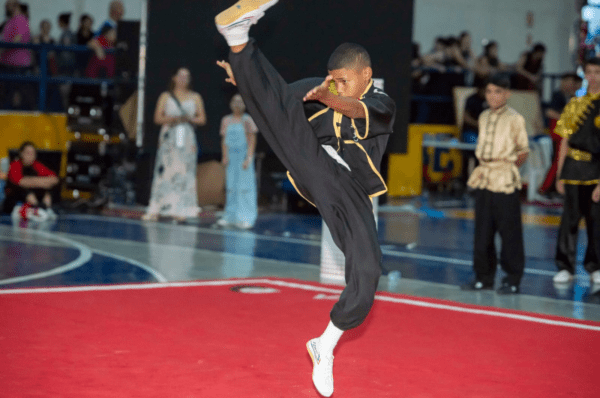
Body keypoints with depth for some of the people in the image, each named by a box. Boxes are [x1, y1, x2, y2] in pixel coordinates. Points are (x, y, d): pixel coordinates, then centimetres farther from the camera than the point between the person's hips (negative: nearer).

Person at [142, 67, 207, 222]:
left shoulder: (195, 97, 13)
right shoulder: (166, 96, 10)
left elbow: (202, 119, 9)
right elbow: (157, 117, 4)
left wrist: (189, 119, -9)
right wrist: (171, 119, -14)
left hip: (187, 138, 1)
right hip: (169, 137, -1)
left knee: (185, 173, -4)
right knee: (164, 171, -7)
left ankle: (180, 210, -3)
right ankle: (155, 211, -7)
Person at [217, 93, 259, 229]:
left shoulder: (247, 120, -3)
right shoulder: (226, 120, 11)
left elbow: (252, 141, -5)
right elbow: (224, 139, 14)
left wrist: (249, 158, -13)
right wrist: (225, 156, 4)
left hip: (244, 156, -4)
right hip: (232, 157, 5)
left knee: (245, 186, -6)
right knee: (231, 187, 7)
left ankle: (246, 218, -5)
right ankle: (230, 216, 13)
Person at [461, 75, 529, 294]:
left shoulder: (514, 119, -7)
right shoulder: (484, 117, 11)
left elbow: (523, 151, -3)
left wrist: (507, 168, 3)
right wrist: (484, 167, 10)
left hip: (505, 181, -6)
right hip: (483, 179, 6)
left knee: (510, 232, -2)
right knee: (482, 231, 9)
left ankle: (513, 279, 5)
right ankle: (484, 276, 18)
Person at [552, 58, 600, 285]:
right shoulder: (575, 104, 9)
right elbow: (565, 141, 11)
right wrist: (560, 175, 7)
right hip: (574, 167, 2)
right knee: (570, 217, 1)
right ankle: (565, 267, 8)